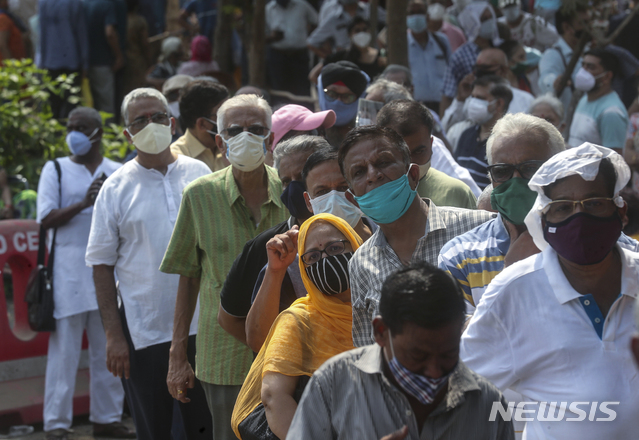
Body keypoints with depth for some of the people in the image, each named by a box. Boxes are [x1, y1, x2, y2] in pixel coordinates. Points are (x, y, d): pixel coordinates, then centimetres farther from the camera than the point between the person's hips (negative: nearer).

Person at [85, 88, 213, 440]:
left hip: (201, 327, 1)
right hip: (142, 331, -1)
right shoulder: (116, 188, 0)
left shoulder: (199, 174, 6)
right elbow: (102, 265, 0)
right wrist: (113, 335, -6)